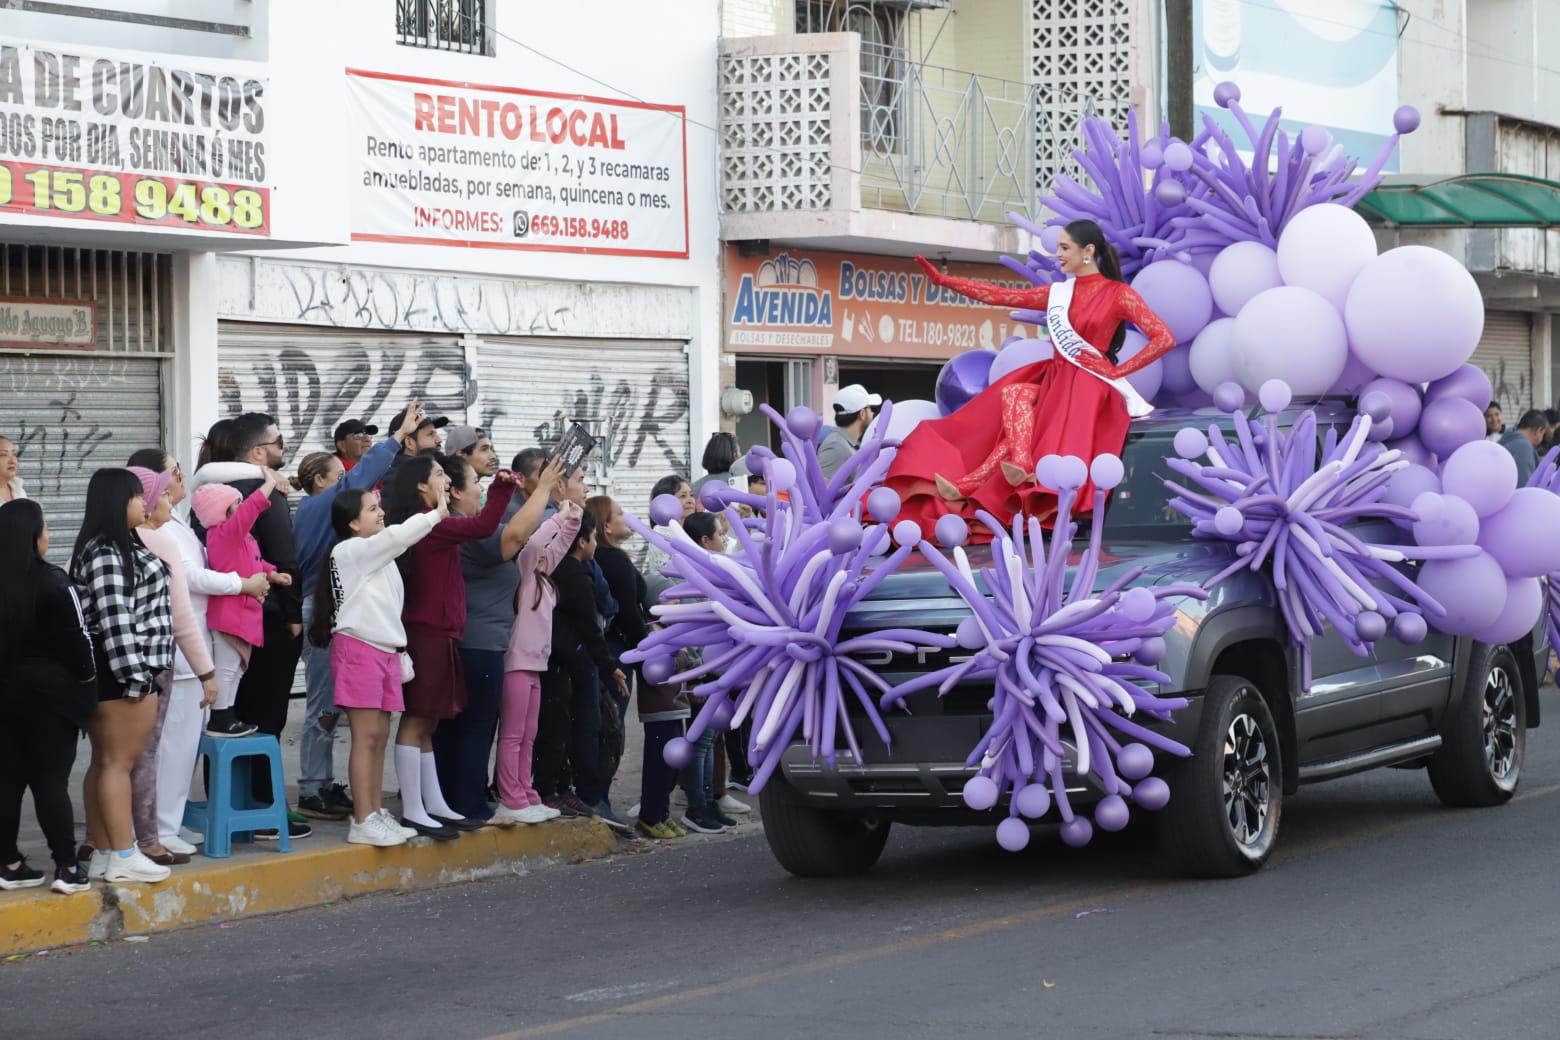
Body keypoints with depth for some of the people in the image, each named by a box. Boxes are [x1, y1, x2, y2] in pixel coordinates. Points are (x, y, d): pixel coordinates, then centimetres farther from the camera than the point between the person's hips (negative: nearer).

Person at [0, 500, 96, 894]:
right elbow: (76, 637, -13)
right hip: (50, 692, -5)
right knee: (51, 780, -2)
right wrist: (87, 677, 2)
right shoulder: (51, 582, -16)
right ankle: (66, 868, -1)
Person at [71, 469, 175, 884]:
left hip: (130, 667, 11)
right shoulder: (106, 554, -16)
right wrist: (134, 673, -22)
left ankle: (103, 854, 15)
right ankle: (123, 857, -6)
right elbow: (114, 618, -21)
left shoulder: (122, 547, 17)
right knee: (118, 762, -7)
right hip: (119, 667, -11)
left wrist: (144, 669, 20)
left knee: (106, 762, 11)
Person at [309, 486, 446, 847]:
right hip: (358, 648, -9)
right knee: (366, 735, -9)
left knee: (380, 735, 9)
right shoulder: (349, 552, -9)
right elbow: (397, 536, -20)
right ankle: (363, 821, -8)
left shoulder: (380, 556, 18)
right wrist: (437, 514, -12)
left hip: (385, 650, 9)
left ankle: (375, 814, 14)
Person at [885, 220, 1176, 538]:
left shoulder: (1119, 294, -3)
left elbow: (1165, 338, -10)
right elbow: (998, 296, 12)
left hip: (1089, 386, -6)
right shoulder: (1057, 293, 14)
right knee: (1013, 394, -26)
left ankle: (964, 488, -40)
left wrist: (1119, 370, -12)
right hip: (1053, 380, 6)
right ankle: (1023, 469, -46)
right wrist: (942, 279, 7)